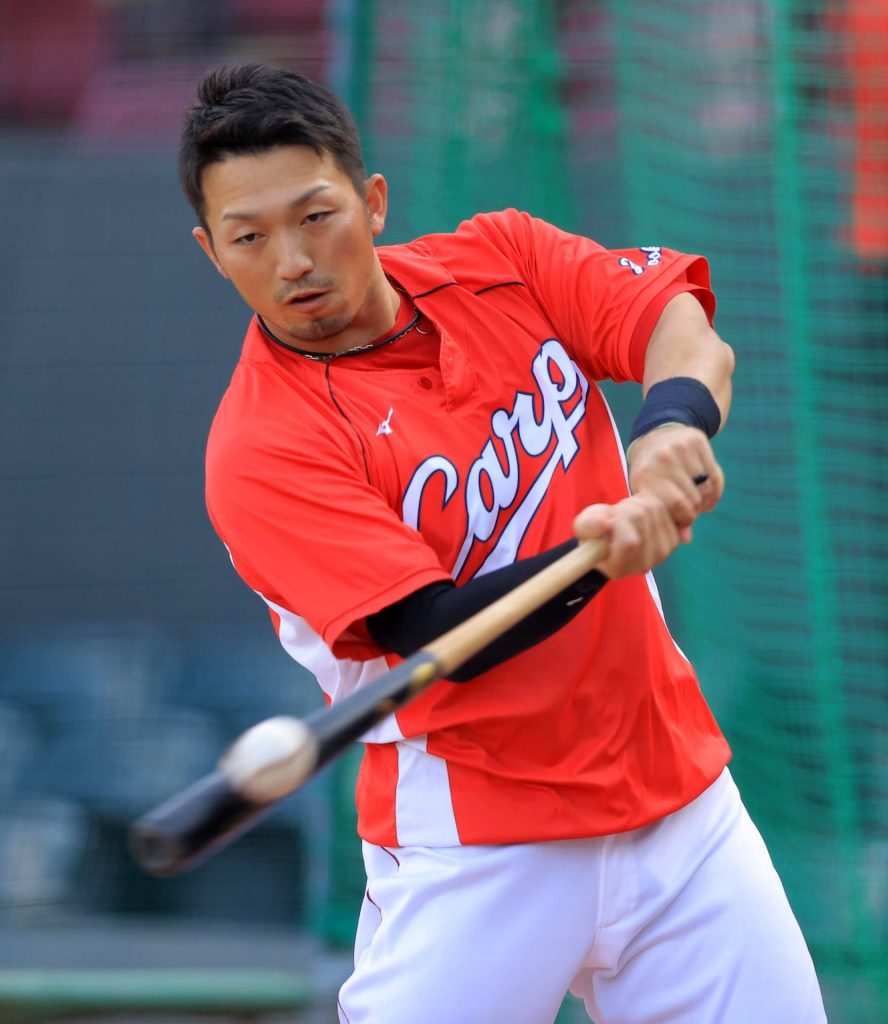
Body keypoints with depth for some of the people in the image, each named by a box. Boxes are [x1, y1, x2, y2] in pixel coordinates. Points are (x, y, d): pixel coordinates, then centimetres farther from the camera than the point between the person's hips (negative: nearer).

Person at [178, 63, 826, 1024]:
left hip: (679, 793, 5)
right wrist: (595, 556, -37)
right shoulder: (260, 453, -14)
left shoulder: (499, 260, 4)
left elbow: (686, 327, -5)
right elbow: (442, 638, -21)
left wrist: (674, 422, -27)